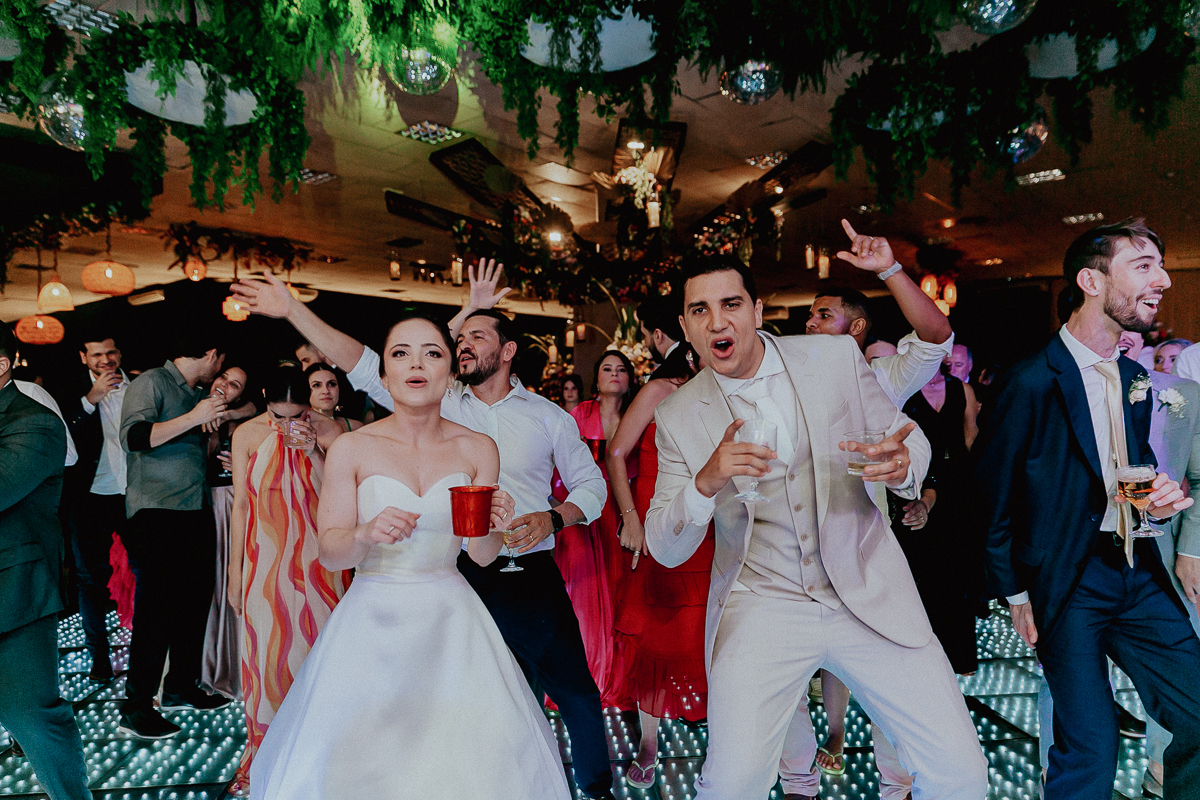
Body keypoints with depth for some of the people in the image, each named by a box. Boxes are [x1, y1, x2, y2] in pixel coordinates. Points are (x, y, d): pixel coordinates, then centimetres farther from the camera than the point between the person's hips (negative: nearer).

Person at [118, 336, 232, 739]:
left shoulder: (201, 393, 20)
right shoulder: (151, 383, -4)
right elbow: (133, 436, -19)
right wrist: (194, 417, -20)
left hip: (196, 512, 8)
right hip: (157, 513, -8)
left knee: (195, 602, 11)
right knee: (155, 609, -7)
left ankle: (181, 687, 25)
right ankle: (136, 709, 2)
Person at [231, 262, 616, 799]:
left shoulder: (548, 416, 3)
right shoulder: (439, 404, 3)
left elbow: (590, 483, 8)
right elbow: (363, 366, -5)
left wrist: (553, 518, -11)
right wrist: (292, 310, -11)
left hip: (532, 577, 0)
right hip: (462, 575, 1)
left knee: (575, 689, 7)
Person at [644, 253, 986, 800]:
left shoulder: (837, 356, -2)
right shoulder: (678, 416, -4)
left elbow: (910, 438, 7)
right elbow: (665, 550, -3)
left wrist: (902, 465, -18)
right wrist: (706, 482, -24)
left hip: (868, 594, 1)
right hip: (760, 608, -1)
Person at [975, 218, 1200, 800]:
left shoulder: (1134, 379, 8)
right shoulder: (1032, 382, -16)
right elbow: (992, 495, -12)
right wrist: (1015, 594, -6)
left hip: (1138, 575, 7)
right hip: (1068, 583, -7)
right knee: (1090, 748, -3)